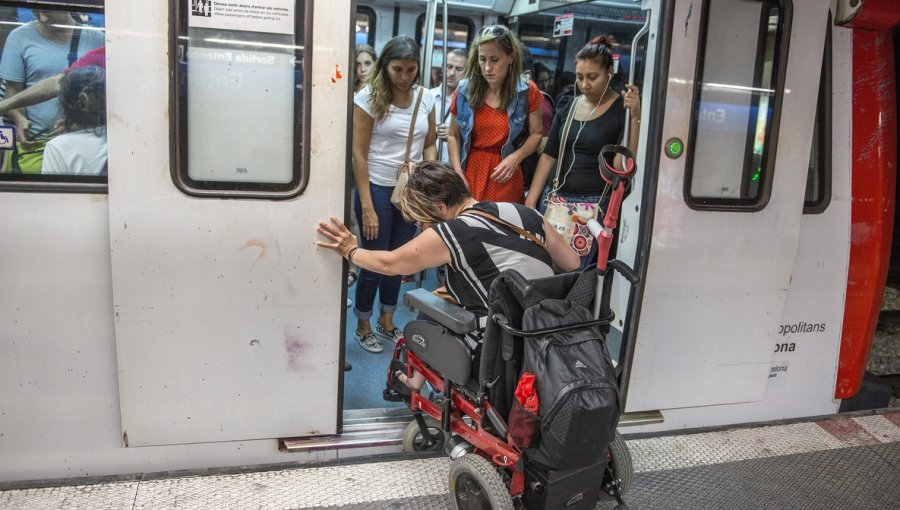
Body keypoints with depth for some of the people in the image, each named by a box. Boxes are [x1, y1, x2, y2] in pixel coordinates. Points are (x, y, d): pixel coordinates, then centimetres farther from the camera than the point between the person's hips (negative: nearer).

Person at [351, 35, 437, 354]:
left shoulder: (425, 98, 3)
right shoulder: (369, 97, -10)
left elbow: (430, 145, 11)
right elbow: (359, 154, -11)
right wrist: (367, 207, -14)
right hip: (378, 189, -4)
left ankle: (387, 323, 32)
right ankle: (363, 328, 24)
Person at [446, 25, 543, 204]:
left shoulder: (527, 91, -3)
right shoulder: (464, 90, 1)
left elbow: (536, 133, 4)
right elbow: (454, 135, 7)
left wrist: (516, 157, -13)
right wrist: (458, 173, -5)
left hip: (505, 179, -1)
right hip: (469, 174, 1)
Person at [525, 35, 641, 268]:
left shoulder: (622, 109, -4)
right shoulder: (568, 107, 10)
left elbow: (624, 166, -12)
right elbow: (549, 156, 13)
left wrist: (635, 117, -20)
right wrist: (530, 201, 8)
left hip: (594, 204, -5)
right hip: (556, 198, 5)